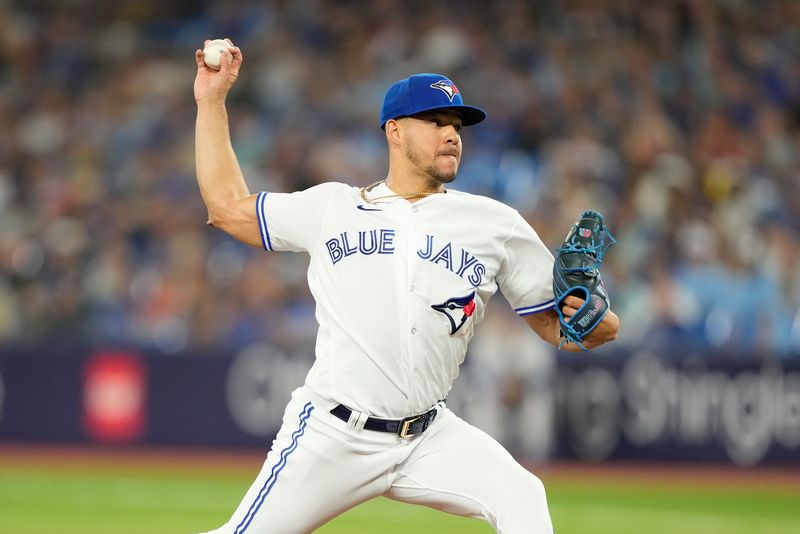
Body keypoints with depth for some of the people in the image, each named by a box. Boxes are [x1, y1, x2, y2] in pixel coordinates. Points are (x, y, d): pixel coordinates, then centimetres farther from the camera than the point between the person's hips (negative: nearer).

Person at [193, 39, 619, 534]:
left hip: (429, 438, 1)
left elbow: (555, 324, 5)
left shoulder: (496, 224, 5)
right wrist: (212, 101, 16)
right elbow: (228, 207, 16)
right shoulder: (332, 208, 8)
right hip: (331, 433, -1)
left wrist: (596, 323, -18)